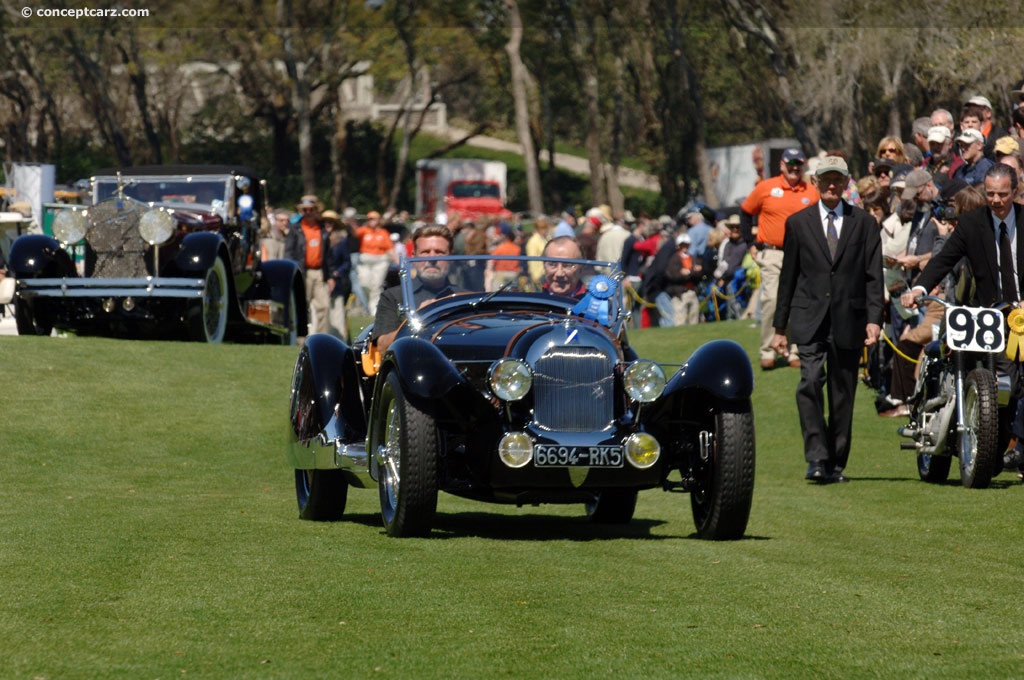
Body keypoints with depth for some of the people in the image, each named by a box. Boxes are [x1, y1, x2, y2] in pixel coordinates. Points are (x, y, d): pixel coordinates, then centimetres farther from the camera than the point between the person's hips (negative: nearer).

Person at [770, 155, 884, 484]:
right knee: (810, 382, -19)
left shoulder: (864, 223, 9)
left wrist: (874, 319, -8)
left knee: (843, 395, 5)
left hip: (849, 320, 1)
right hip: (809, 319, -1)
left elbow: (873, 275, 4)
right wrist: (779, 326, 9)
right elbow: (788, 277, 11)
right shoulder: (798, 223, 10)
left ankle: (836, 463, 14)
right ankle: (816, 459, -21)